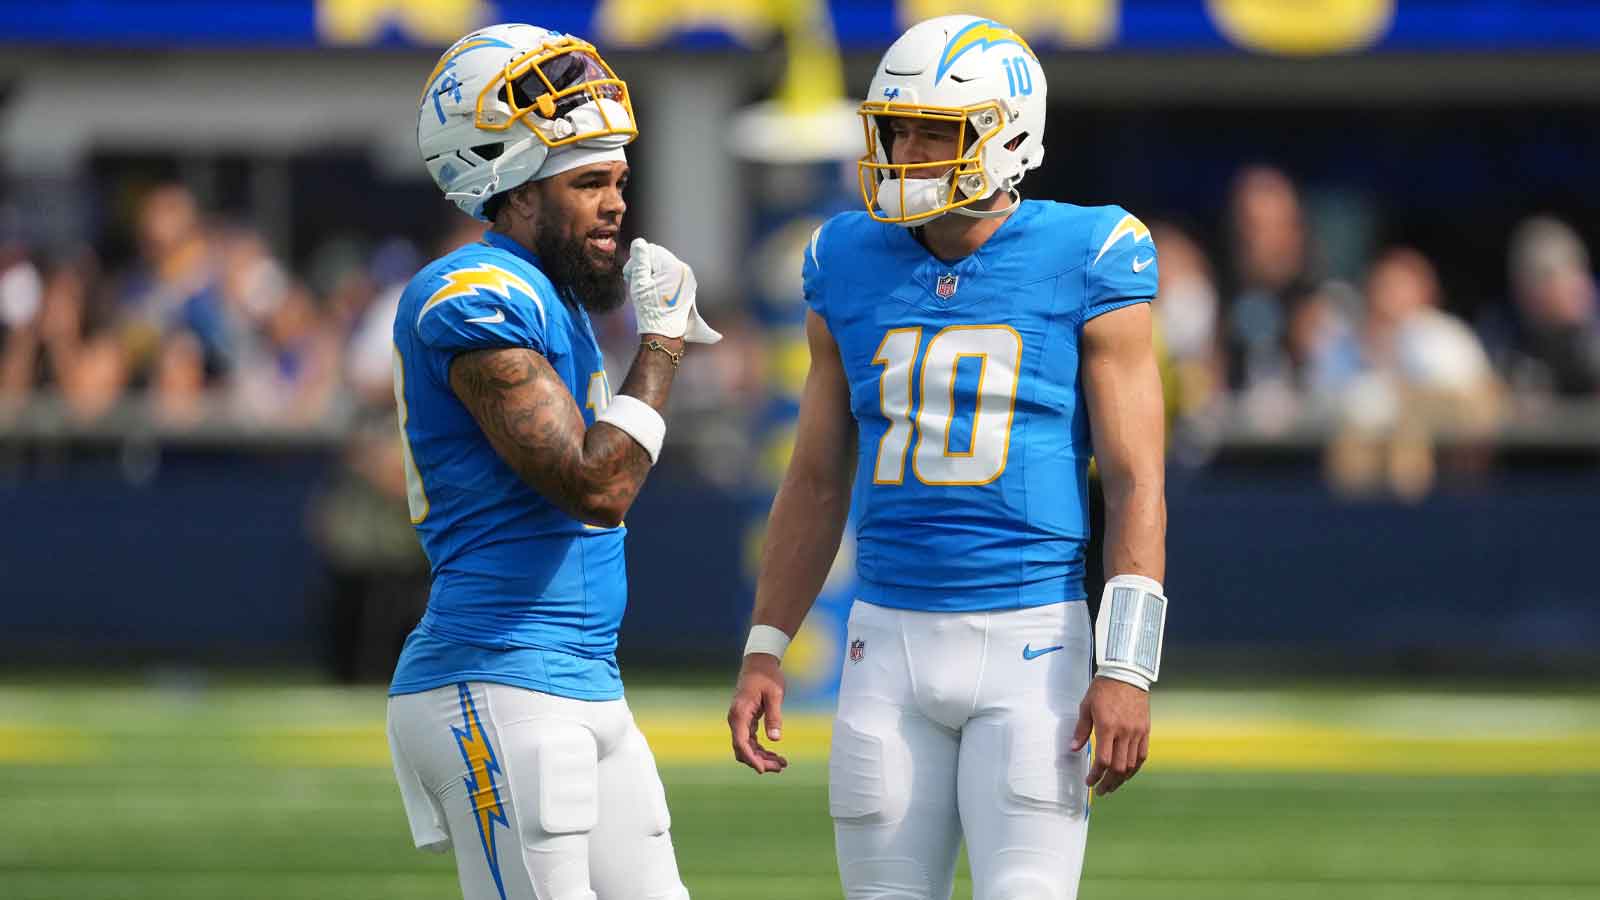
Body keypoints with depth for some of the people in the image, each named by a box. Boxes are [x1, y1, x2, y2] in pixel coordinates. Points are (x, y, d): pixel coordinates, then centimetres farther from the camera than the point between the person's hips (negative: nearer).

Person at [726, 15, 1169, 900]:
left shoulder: (1084, 264, -4)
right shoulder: (853, 268, 8)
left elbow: (1135, 484, -6)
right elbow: (817, 482, 15)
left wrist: (1127, 668, -14)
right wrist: (763, 653, 11)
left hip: (1032, 642, -4)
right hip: (892, 643, 4)